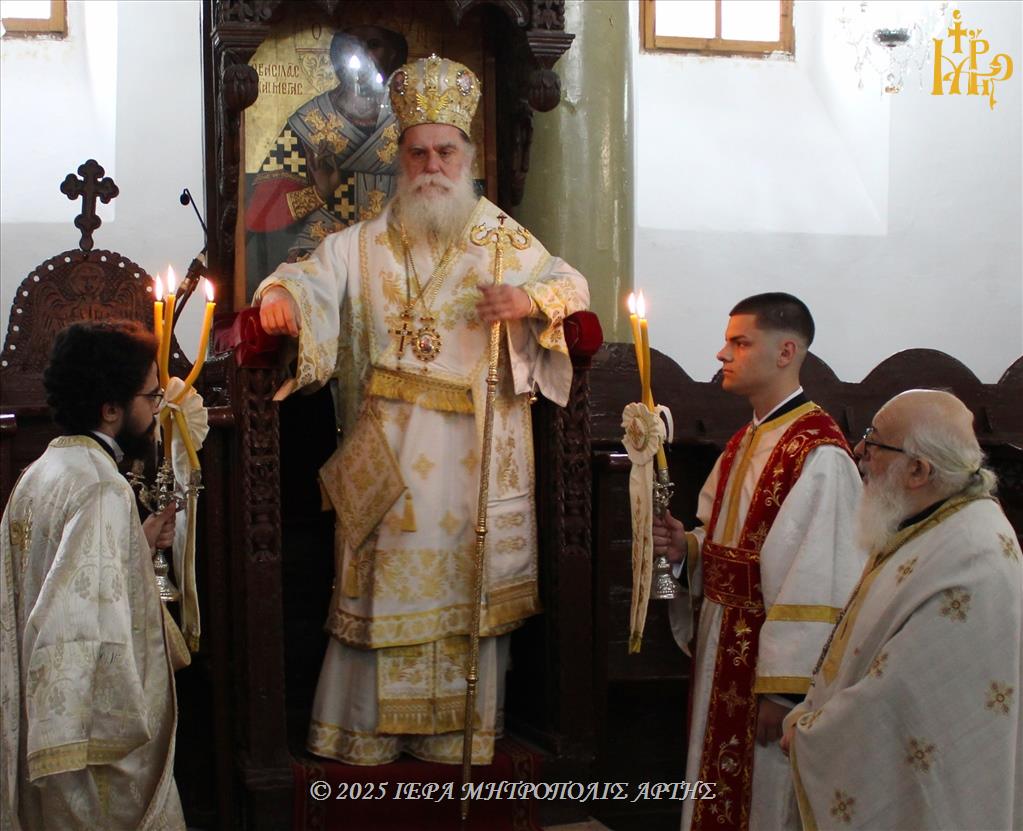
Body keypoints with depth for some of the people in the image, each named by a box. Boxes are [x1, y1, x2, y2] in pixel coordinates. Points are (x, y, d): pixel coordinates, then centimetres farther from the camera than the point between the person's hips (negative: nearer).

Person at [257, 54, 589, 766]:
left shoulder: (506, 242, 9)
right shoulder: (364, 244, 9)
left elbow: (573, 286, 10)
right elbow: (314, 276, -4)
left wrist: (530, 301, -12)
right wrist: (282, 295, -28)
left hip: (476, 458, 0)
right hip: (384, 456, 0)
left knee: (470, 581, 3)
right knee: (383, 576, 2)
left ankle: (464, 731, 15)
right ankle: (367, 732, 13)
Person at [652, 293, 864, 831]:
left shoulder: (818, 456, -20)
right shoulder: (743, 444, 11)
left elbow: (817, 586, -24)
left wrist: (783, 692, -23)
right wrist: (686, 546, -2)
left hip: (768, 658, -9)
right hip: (721, 646, 9)